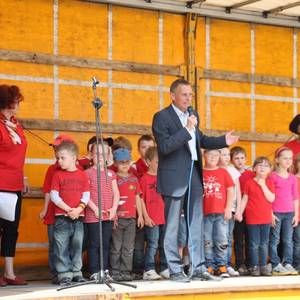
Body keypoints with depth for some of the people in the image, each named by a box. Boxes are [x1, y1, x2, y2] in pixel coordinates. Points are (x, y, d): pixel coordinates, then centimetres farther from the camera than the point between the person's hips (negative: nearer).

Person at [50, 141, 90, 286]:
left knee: (77, 246, 8)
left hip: (78, 216, 2)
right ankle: (64, 274, 3)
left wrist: (78, 209, -12)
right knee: (62, 247, -3)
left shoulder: (82, 175, 6)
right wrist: (68, 209, -13)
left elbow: (86, 195, 4)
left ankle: (76, 272, 17)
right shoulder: (58, 174, 1)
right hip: (61, 217, -2)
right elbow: (54, 195, -5)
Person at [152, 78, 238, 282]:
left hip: (194, 175, 7)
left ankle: (198, 268, 15)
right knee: (172, 225, 0)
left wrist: (223, 141, 13)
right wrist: (186, 130, -23)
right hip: (175, 177, -7)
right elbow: (164, 146, -20)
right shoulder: (162, 117, -9)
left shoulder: (192, 116, 14)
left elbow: (200, 141, 26)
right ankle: (175, 270, 5)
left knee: (196, 223, 9)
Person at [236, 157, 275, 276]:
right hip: (252, 218, -2)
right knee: (254, 244, 1)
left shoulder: (269, 183, 5)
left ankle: (263, 266, 13)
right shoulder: (249, 182, 0)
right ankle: (254, 266, 6)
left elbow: (271, 199, -8)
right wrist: (240, 212, -6)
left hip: (266, 218, 2)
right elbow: (244, 199, 2)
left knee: (264, 244, 7)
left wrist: (263, 185, -12)